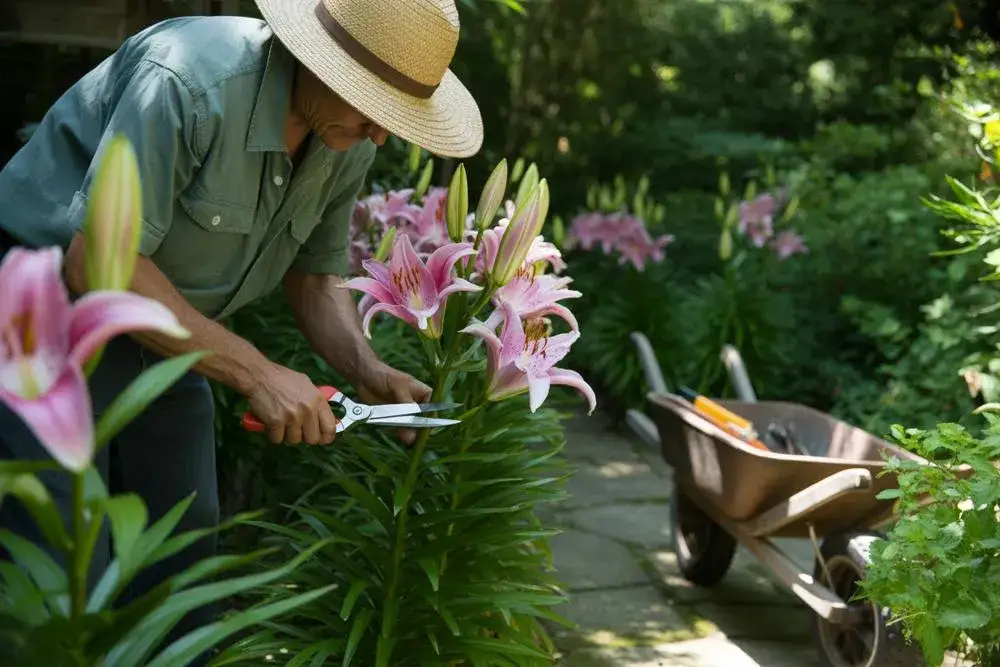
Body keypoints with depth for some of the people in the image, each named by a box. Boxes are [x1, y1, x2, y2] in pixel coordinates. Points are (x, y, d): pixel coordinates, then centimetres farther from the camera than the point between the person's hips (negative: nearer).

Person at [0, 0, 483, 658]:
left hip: (159, 330, 7)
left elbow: (314, 274, 6)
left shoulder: (349, 146, -6)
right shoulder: (187, 79, -30)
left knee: (184, 550, 13)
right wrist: (256, 372, -29)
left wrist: (367, 370, -13)